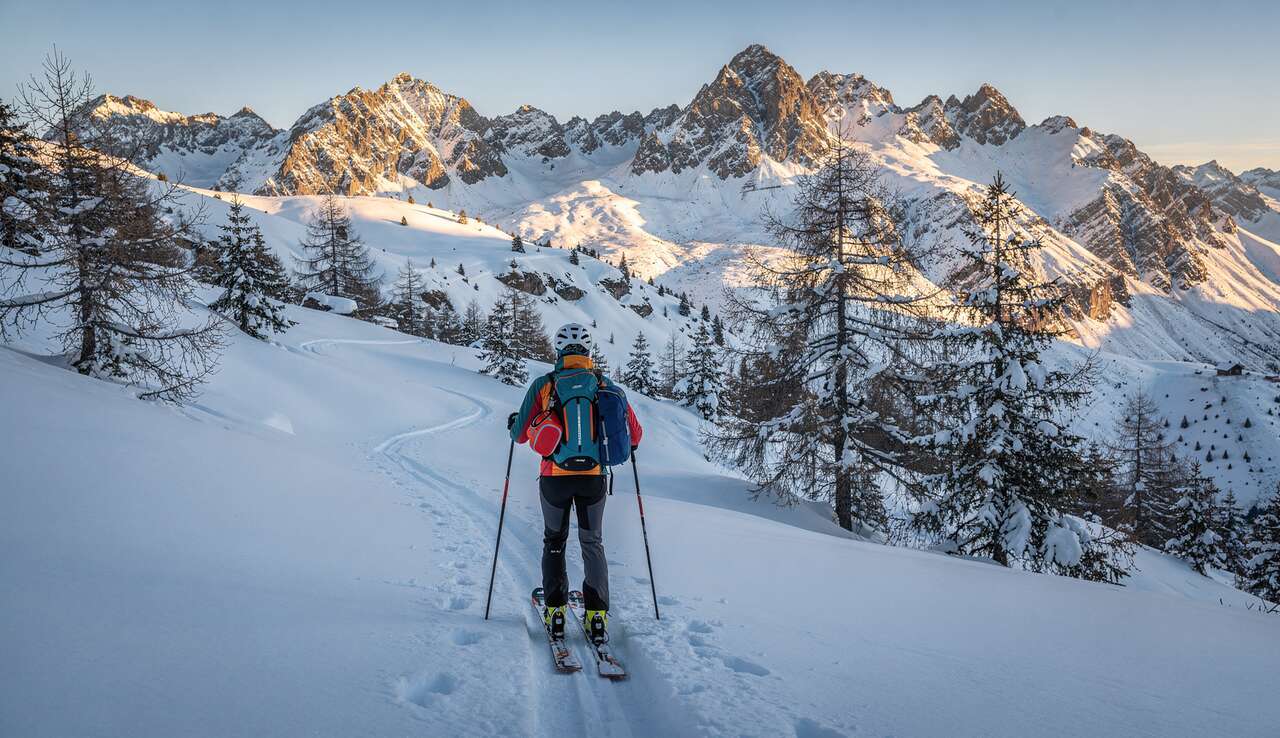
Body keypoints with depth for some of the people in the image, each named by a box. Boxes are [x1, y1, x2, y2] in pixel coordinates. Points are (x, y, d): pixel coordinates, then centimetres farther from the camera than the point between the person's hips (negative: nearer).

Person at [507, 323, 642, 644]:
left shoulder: (544, 385, -3)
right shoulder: (605, 385, 0)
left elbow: (520, 436, 1)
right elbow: (634, 435, 4)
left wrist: (513, 424, 24)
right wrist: (629, 443, 28)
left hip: (555, 478, -1)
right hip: (593, 478, 1)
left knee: (554, 542, 22)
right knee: (593, 543, 18)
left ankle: (555, 611, 16)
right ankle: (597, 616, 9)